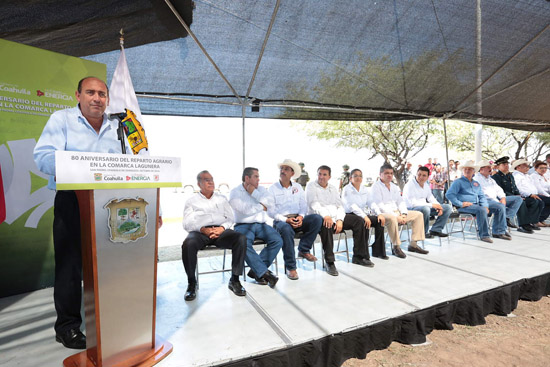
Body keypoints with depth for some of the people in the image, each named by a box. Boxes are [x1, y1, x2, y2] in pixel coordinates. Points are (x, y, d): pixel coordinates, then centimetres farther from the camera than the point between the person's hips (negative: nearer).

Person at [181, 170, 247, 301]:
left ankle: (234, 280, -16)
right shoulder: (192, 200, 16)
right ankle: (192, 283, -15)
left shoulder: (222, 198, 23)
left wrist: (222, 228, -8)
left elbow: (230, 218, 15)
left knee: (241, 239, -28)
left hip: (221, 230, 2)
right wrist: (203, 230, -14)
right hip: (200, 231, -1)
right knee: (188, 244, -35)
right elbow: (187, 224, 5)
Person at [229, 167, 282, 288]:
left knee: (278, 240, -20)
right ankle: (264, 272, -27)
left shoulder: (260, 189, 16)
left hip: (261, 225, 4)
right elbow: (246, 209, -14)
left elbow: (270, 202, -3)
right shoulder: (235, 192, 1)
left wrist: (254, 192, -4)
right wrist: (262, 207, 0)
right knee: (244, 244, -34)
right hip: (243, 225, -4)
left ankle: (256, 270, -16)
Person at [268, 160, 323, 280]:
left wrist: (301, 216, -10)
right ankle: (290, 267, -24)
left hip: (297, 219, 4)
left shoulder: (298, 187, 15)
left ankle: (303, 250, -9)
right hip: (281, 221, -4)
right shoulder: (273, 188, 3)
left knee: (317, 218, -22)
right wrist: (286, 219, -17)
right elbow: (270, 211, -4)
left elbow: (303, 206, 12)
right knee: (286, 229, -39)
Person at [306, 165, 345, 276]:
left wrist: (340, 220, -9)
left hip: (335, 218, 6)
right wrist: (325, 215, -30)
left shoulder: (333, 188, 23)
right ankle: (329, 262, -31)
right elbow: (314, 204, -11)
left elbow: (340, 206, 13)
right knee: (326, 225, -38)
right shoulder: (311, 186, 6)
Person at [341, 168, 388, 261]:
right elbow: (352, 206, -21)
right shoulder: (347, 189, -8)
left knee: (379, 220, -9)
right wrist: (364, 217, -32)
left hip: (361, 214, 7)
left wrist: (379, 214, -12)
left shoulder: (364, 189, 13)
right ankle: (359, 257, -31)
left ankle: (378, 251, 4)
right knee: (363, 222, -34)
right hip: (349, 215, -7)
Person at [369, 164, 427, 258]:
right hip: (384, 213, -8)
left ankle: (413, 244, 0)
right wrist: (396, 216, -21)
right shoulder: (376, 187, -6)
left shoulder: (394, 186, 19)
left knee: (418, 214, 2)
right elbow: (380, 206, -16)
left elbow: (400, 201, 16)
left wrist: (403, 214, -4)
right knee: (392, 218, -40)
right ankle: (396, 246, -25)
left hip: (397, 212, 8)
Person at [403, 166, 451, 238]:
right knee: (425, 208, -40)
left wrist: (438, 206, -6)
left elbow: (430, 197, 16)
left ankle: (436, 230, -1)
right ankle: (423, 233, -18)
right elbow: (413, 203, -25)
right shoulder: (409, 185, -18)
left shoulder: (426, 184, 7)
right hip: (411, 208, -8)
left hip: (425, 206, 9)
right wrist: (431, 205, -23)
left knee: (448, 207, 3)